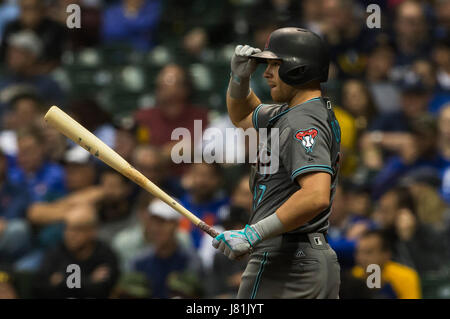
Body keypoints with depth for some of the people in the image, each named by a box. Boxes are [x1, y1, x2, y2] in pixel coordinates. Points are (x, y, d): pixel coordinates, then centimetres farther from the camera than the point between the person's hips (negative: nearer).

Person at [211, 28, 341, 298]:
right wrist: (240, 77, 13)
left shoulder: (303, 123, -16)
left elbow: (317, 196, -30)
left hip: (285, 265, -10)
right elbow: (242, 116, 34)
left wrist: (253, 235, -29)